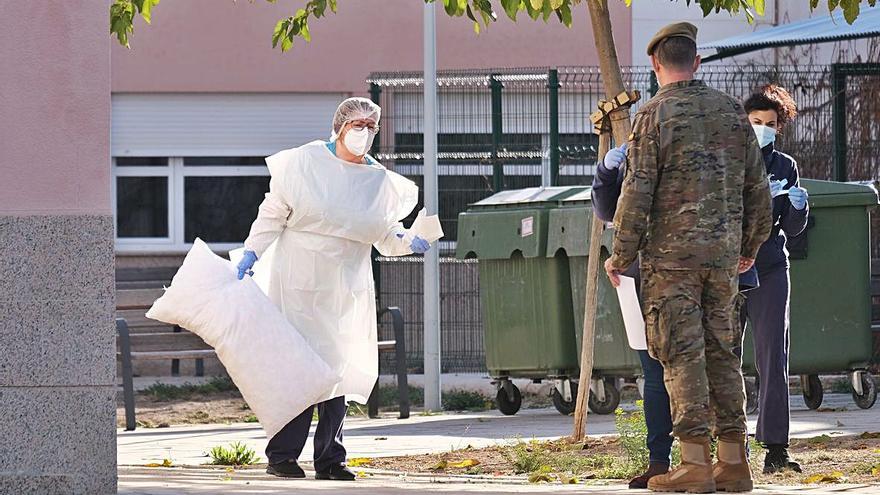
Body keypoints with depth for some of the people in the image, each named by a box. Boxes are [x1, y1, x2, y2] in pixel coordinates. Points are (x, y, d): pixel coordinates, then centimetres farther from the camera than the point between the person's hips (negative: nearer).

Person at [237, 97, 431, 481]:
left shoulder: (380, 182, 8)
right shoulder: (304, 163, -2)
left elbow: (387, 236, 14)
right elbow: (273, 212, 3)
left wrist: (408, 242, -6)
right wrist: (252, 252, -5)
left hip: (347, 287, 4)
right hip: (299, 280, -4)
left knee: (339, 365, 0)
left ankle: (330, 459, 4)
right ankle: (282, 456, -4)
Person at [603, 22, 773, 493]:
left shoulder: (655, 114, -7)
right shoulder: (731, 110, 9)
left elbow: (637, 191, -12)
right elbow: (757, 186, 12)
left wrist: (621, 255, -3)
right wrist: (750, 246, 25)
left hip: (671, 254, -5)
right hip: (722, 252, 5)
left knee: (681, 354, -5)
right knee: (721, 353, 10)